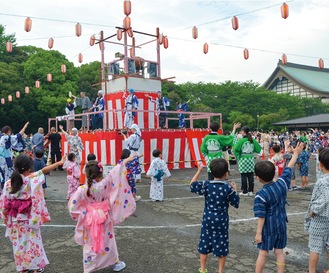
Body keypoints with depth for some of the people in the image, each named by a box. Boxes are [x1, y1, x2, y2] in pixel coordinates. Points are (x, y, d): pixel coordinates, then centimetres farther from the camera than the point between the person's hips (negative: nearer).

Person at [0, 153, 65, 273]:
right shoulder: (31, 180, -17)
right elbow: (44, 170, -25)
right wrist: (60, 162, -25)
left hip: (15, 220, 4)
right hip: (29, 219, -3)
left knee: (19, 242, 16)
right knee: (32, 241, 11)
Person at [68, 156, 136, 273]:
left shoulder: (82, 189, -19)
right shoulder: (104, 184, -20)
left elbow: (72, 205, -17)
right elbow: (114, 173, -11)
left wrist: (82, 213, 0)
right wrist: (127, 160, -1)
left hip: (89, 220, 0)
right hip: (104, 219, 0)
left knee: (90, 244, 15)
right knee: (108, 241, 19)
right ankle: (116, 262, 36)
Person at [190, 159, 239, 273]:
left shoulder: (206, 185, -8)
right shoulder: (228, 188, -12)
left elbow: (192, 186, 4)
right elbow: (236, 204, -5)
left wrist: (199, 171, 7)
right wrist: (235, 190, 8)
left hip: (208, 219, 2)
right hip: (221, 221, -2)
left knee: (205, 244, 14)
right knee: (221, 246, 10)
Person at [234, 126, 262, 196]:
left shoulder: (241, 140, -12)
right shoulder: (253, 140, 1)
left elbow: (236, 149, -20)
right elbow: (258, 149, 4)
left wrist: (237, 157, -6)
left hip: (243, 159, -4)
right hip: (251, 159, 4)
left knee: (244, 176, 3)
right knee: (251, 176, 9)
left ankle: (244, 191, 8)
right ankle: (251, 191, 14)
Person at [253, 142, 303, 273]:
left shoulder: (260, 195, -22)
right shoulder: (281, 184, -10)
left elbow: (261, 217, -20)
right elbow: (289, 169, 2)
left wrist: (258, 233, -13)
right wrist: (296, 153, 14)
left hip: (268, 228, -5)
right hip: (281, 225, 5)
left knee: (263, 253, 7)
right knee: (279, 252, 15)